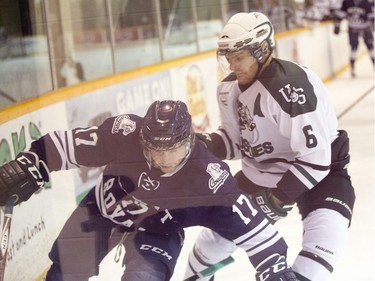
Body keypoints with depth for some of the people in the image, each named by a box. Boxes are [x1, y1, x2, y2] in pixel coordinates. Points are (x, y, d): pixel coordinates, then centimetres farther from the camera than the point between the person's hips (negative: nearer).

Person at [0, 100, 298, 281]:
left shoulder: (207, 175, -33)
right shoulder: (124, 134, -32)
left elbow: (242, 217, -30)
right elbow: (69, 144, -21)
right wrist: (25, 169, -20)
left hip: (155, 229, -2)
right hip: (102, 208, 2)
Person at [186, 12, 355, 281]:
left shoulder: (292, 87, -33)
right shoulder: (230, 89, -7)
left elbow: (315, 158, -33)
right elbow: (236, 140, 6)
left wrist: (279, 196, -32)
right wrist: (203, 144, -13)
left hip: (318, 170, -6)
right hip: (261, 173, 7)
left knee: (324, 235, -30)